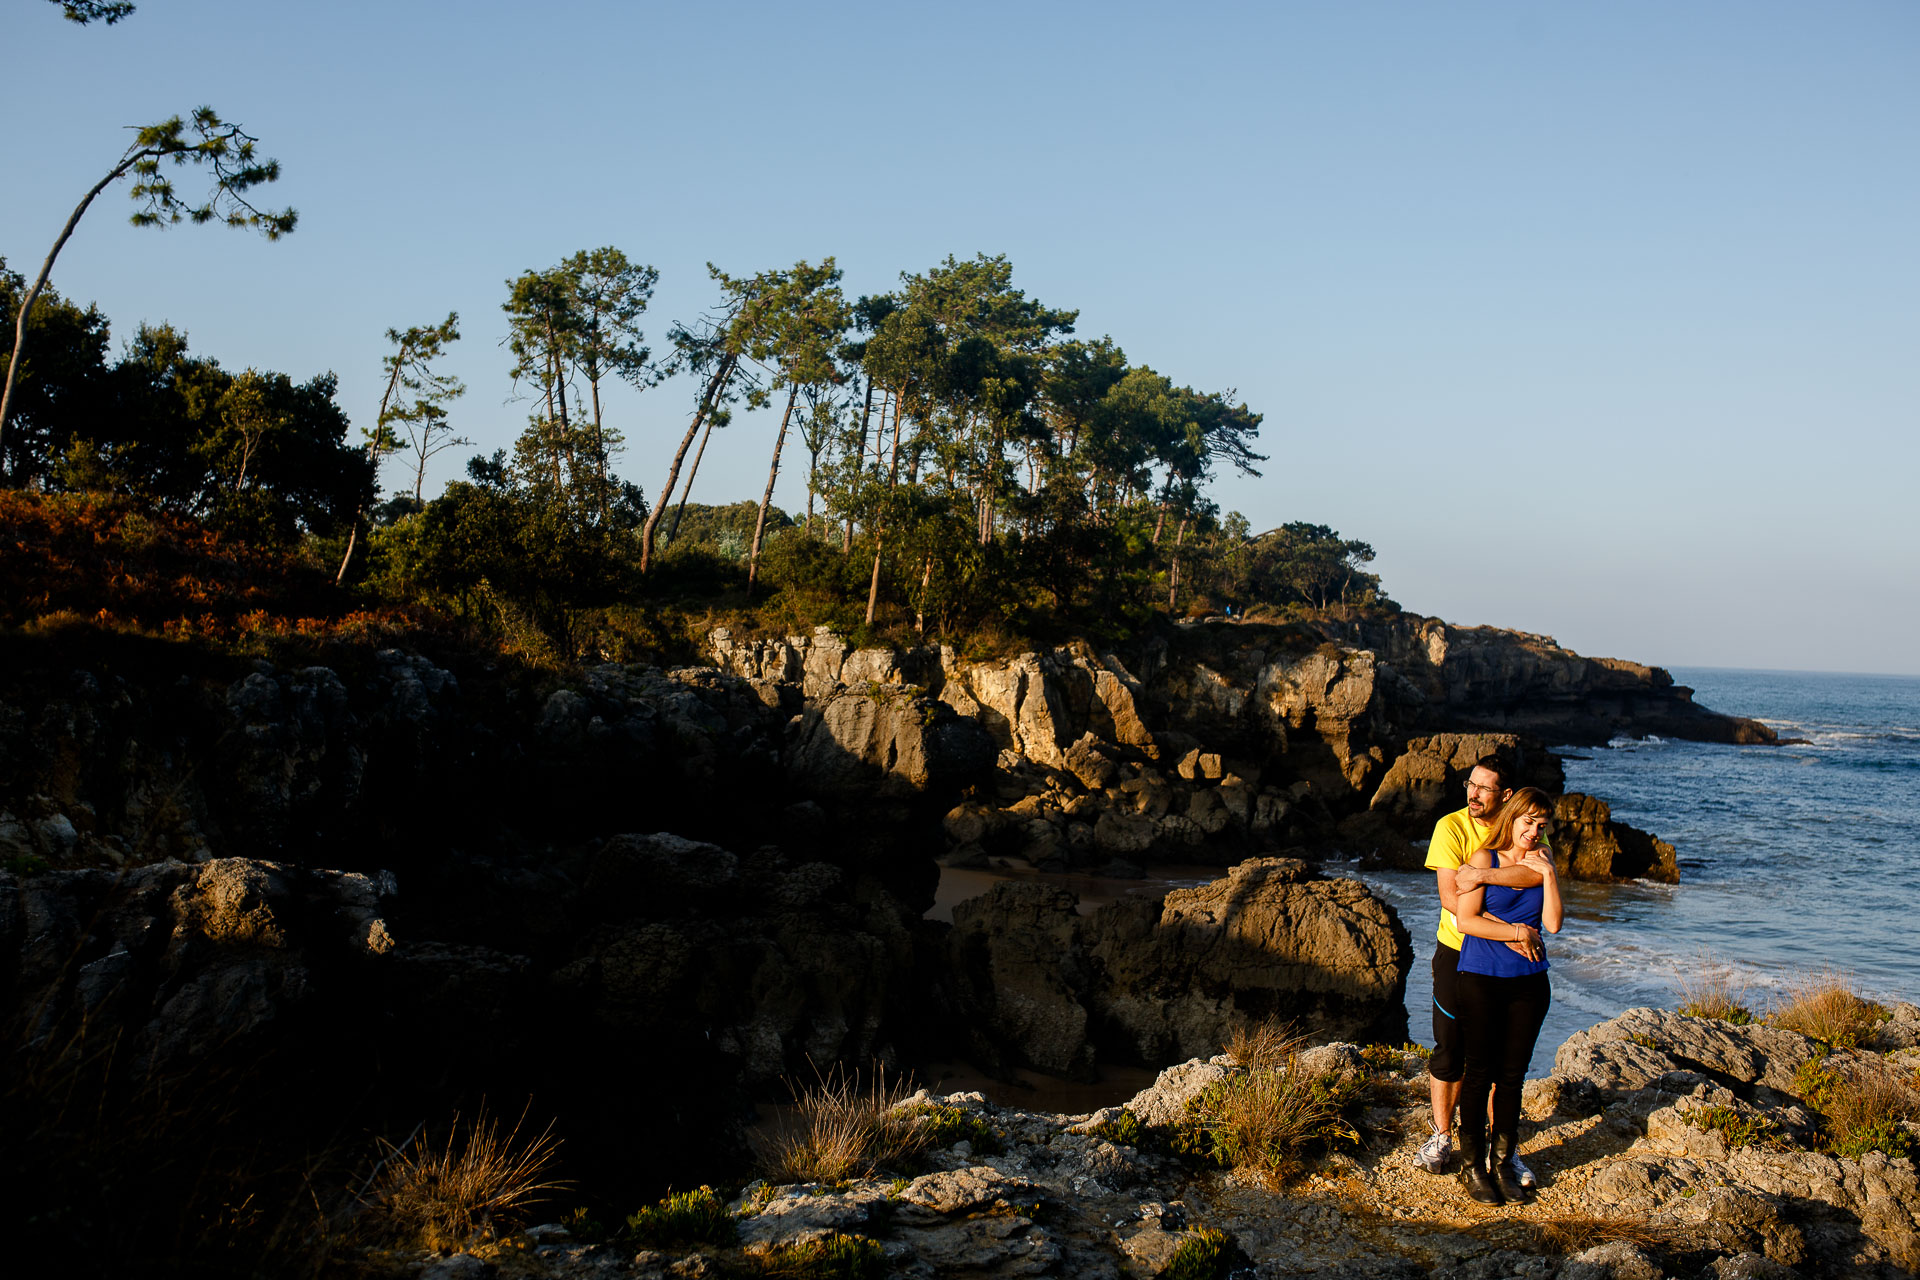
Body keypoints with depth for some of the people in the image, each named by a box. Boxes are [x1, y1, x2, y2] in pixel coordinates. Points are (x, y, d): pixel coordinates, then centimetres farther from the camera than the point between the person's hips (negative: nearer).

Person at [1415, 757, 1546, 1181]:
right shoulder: (1451, 827, -12)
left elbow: (1539, 872, -28)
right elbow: (1450, 898, -22)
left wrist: (1482, 875, -33)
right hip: (1458, 953, -1)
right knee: (1450, 1050, 5)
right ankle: (1442, 1137, 22)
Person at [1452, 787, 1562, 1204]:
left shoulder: (1541, 861, 8)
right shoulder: (1484, 859, -3)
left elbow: (1553, 923, -1)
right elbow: (1465, 919, -12)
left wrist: (1548, 874, -8)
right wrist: (1516, 932, -10)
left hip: (1528, 982, 4)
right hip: (1481, 980, -4)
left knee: (1512, 1075, 8)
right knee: (1480, 1072, 1)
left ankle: (1502, 1162, 18)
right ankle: (1473, 1165, 10)